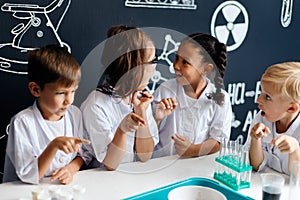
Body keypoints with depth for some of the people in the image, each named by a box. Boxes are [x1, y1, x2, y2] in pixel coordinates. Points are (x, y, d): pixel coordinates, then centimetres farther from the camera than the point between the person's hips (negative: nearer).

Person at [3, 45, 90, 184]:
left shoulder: (74, 114, 0)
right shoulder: (22, 122, -14)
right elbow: (28, 177, -16)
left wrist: (71, 168, -11)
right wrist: (54, 146, -28)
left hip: (64, 189, 3)